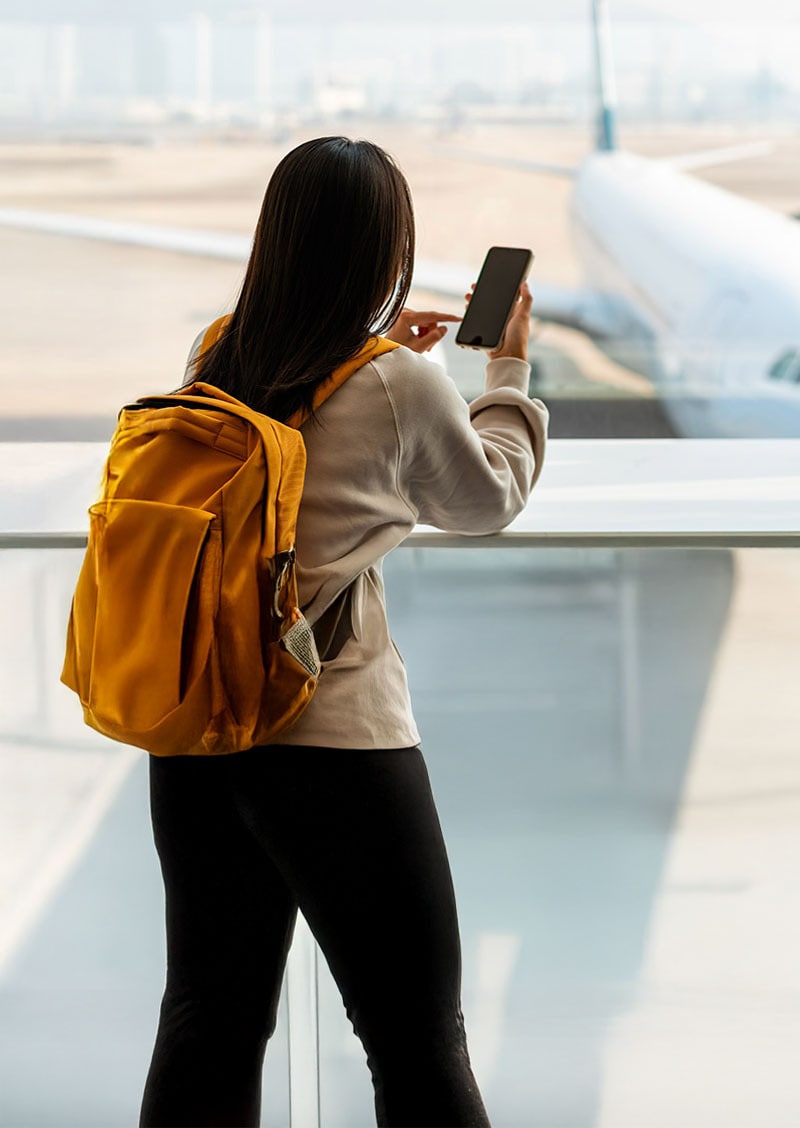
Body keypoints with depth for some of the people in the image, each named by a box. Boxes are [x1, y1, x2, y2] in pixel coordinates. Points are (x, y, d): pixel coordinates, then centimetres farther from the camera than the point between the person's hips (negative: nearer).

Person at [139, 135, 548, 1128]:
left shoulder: (212, 364, 2)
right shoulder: (400, 388, -12)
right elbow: (487, 498, 7)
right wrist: (509, 368, 21)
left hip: (191, 741, 6)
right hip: (337, 745, -6)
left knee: (209, 1022, 17)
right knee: (419, 1044, 6)